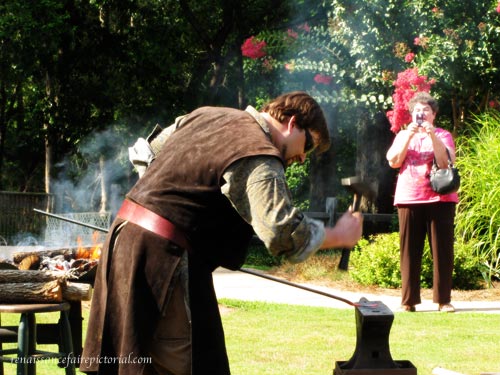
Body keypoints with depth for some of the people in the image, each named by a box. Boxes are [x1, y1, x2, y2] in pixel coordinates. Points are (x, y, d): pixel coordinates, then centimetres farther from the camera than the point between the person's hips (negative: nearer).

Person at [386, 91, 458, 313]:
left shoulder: (443, 135, 9)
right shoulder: (403, 135, 15)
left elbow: (445, 162, -8)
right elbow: (394, 161, -1)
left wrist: (432, 135, -16)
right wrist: (409, 135, -9)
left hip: (440, 198, -1)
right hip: (409, 199, 1)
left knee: (442, 250, -4)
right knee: (410, 251, -2)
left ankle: (443, 300, -2)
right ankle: (408, 301, -1)